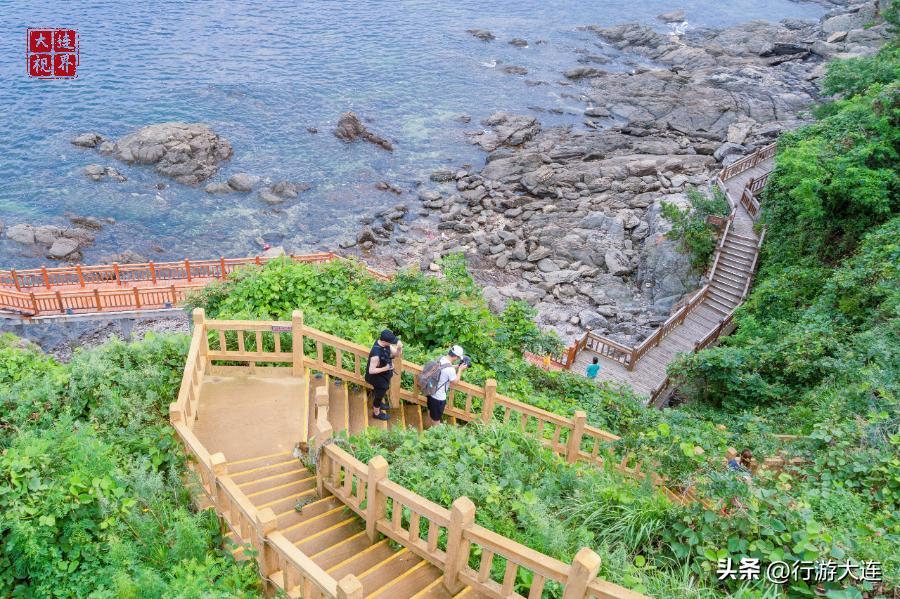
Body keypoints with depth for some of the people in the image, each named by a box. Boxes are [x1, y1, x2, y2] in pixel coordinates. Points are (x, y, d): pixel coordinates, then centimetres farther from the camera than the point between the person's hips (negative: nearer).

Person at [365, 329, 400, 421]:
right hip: (378, 378, -7)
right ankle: (377, 413, 45)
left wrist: (398, 348, -28)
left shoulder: (385, 344, -19)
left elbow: (394, 353, -7)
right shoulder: (376, 354, -42)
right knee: (379, 394, 19)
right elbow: (371, 370, -32)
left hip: (384, 375, 7)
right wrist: (385, 368, -33)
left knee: (378, 391, 33)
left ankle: (377, 403, 62)